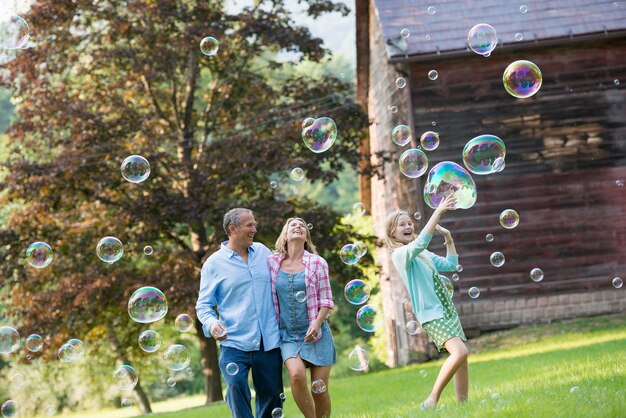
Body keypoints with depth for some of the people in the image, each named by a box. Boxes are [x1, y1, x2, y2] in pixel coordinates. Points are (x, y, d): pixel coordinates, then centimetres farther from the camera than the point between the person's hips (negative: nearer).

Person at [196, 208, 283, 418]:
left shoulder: (263, 251, 10)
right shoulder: (214, 263, 0)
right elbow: (203, 304, 2)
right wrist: (211, 324, -19)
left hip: (268, 343, 4)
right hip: (235, 342, -4)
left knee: (272, 396, 8)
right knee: (236, 386, -24)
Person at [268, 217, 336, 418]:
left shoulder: (317, 263, 0)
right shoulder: (272, 262, 3)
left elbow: (326, 300, 0)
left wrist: (316, 324, -15)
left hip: (315, 335, 0)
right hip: (288, 335, 0)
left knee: (320, 390, -1)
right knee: (297, 375, -26)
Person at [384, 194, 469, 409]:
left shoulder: (423, 254, 16)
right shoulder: (400, 254, -10)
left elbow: (451, 264, 24)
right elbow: (420, 242, -29)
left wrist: (448, 238, 14)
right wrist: (438, 212, -32)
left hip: (447, 311, 9)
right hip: (431, 314, -9)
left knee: (462, 357, 3)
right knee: (459, 351, -25)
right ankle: (431, 401, -19)